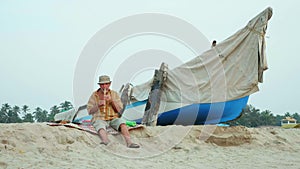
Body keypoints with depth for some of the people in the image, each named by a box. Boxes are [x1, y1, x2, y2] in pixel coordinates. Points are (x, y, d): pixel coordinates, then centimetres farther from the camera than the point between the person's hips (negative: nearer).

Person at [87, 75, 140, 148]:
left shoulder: (114, 94, 11)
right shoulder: (94, 95, 8)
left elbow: (120, 110, 2)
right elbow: (90, 111, 5)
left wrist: (112, 100, -12)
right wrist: (98, 105, -13)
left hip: (113, 118, 2)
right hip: (100, 119, -2)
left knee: (121, 122, -31)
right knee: (100, 126, -37)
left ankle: (129, 142, -47)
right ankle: (106, 142, -68)